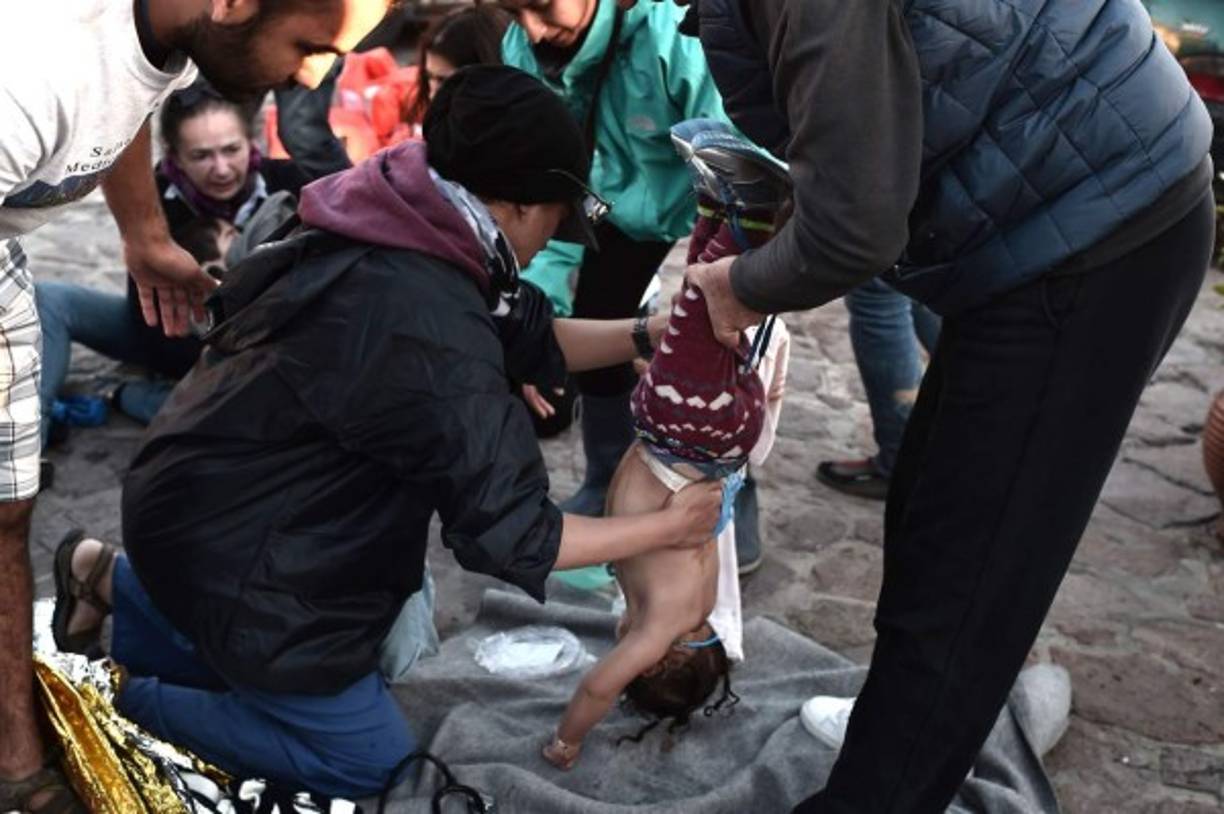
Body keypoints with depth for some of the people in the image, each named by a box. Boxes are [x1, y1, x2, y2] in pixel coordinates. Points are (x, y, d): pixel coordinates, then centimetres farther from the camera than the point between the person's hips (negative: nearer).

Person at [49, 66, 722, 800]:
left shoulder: (400, 230, -5)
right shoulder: (429, 333, -33)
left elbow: (530, 336, 8)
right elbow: (507, 535, -27)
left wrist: (654, 334, -1)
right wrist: (670, 527, -16)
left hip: (218, 506, 9)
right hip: (237, 555, -9)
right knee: (370, 760, 6)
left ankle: (113, 583, 27)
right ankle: (128, 698, 11)